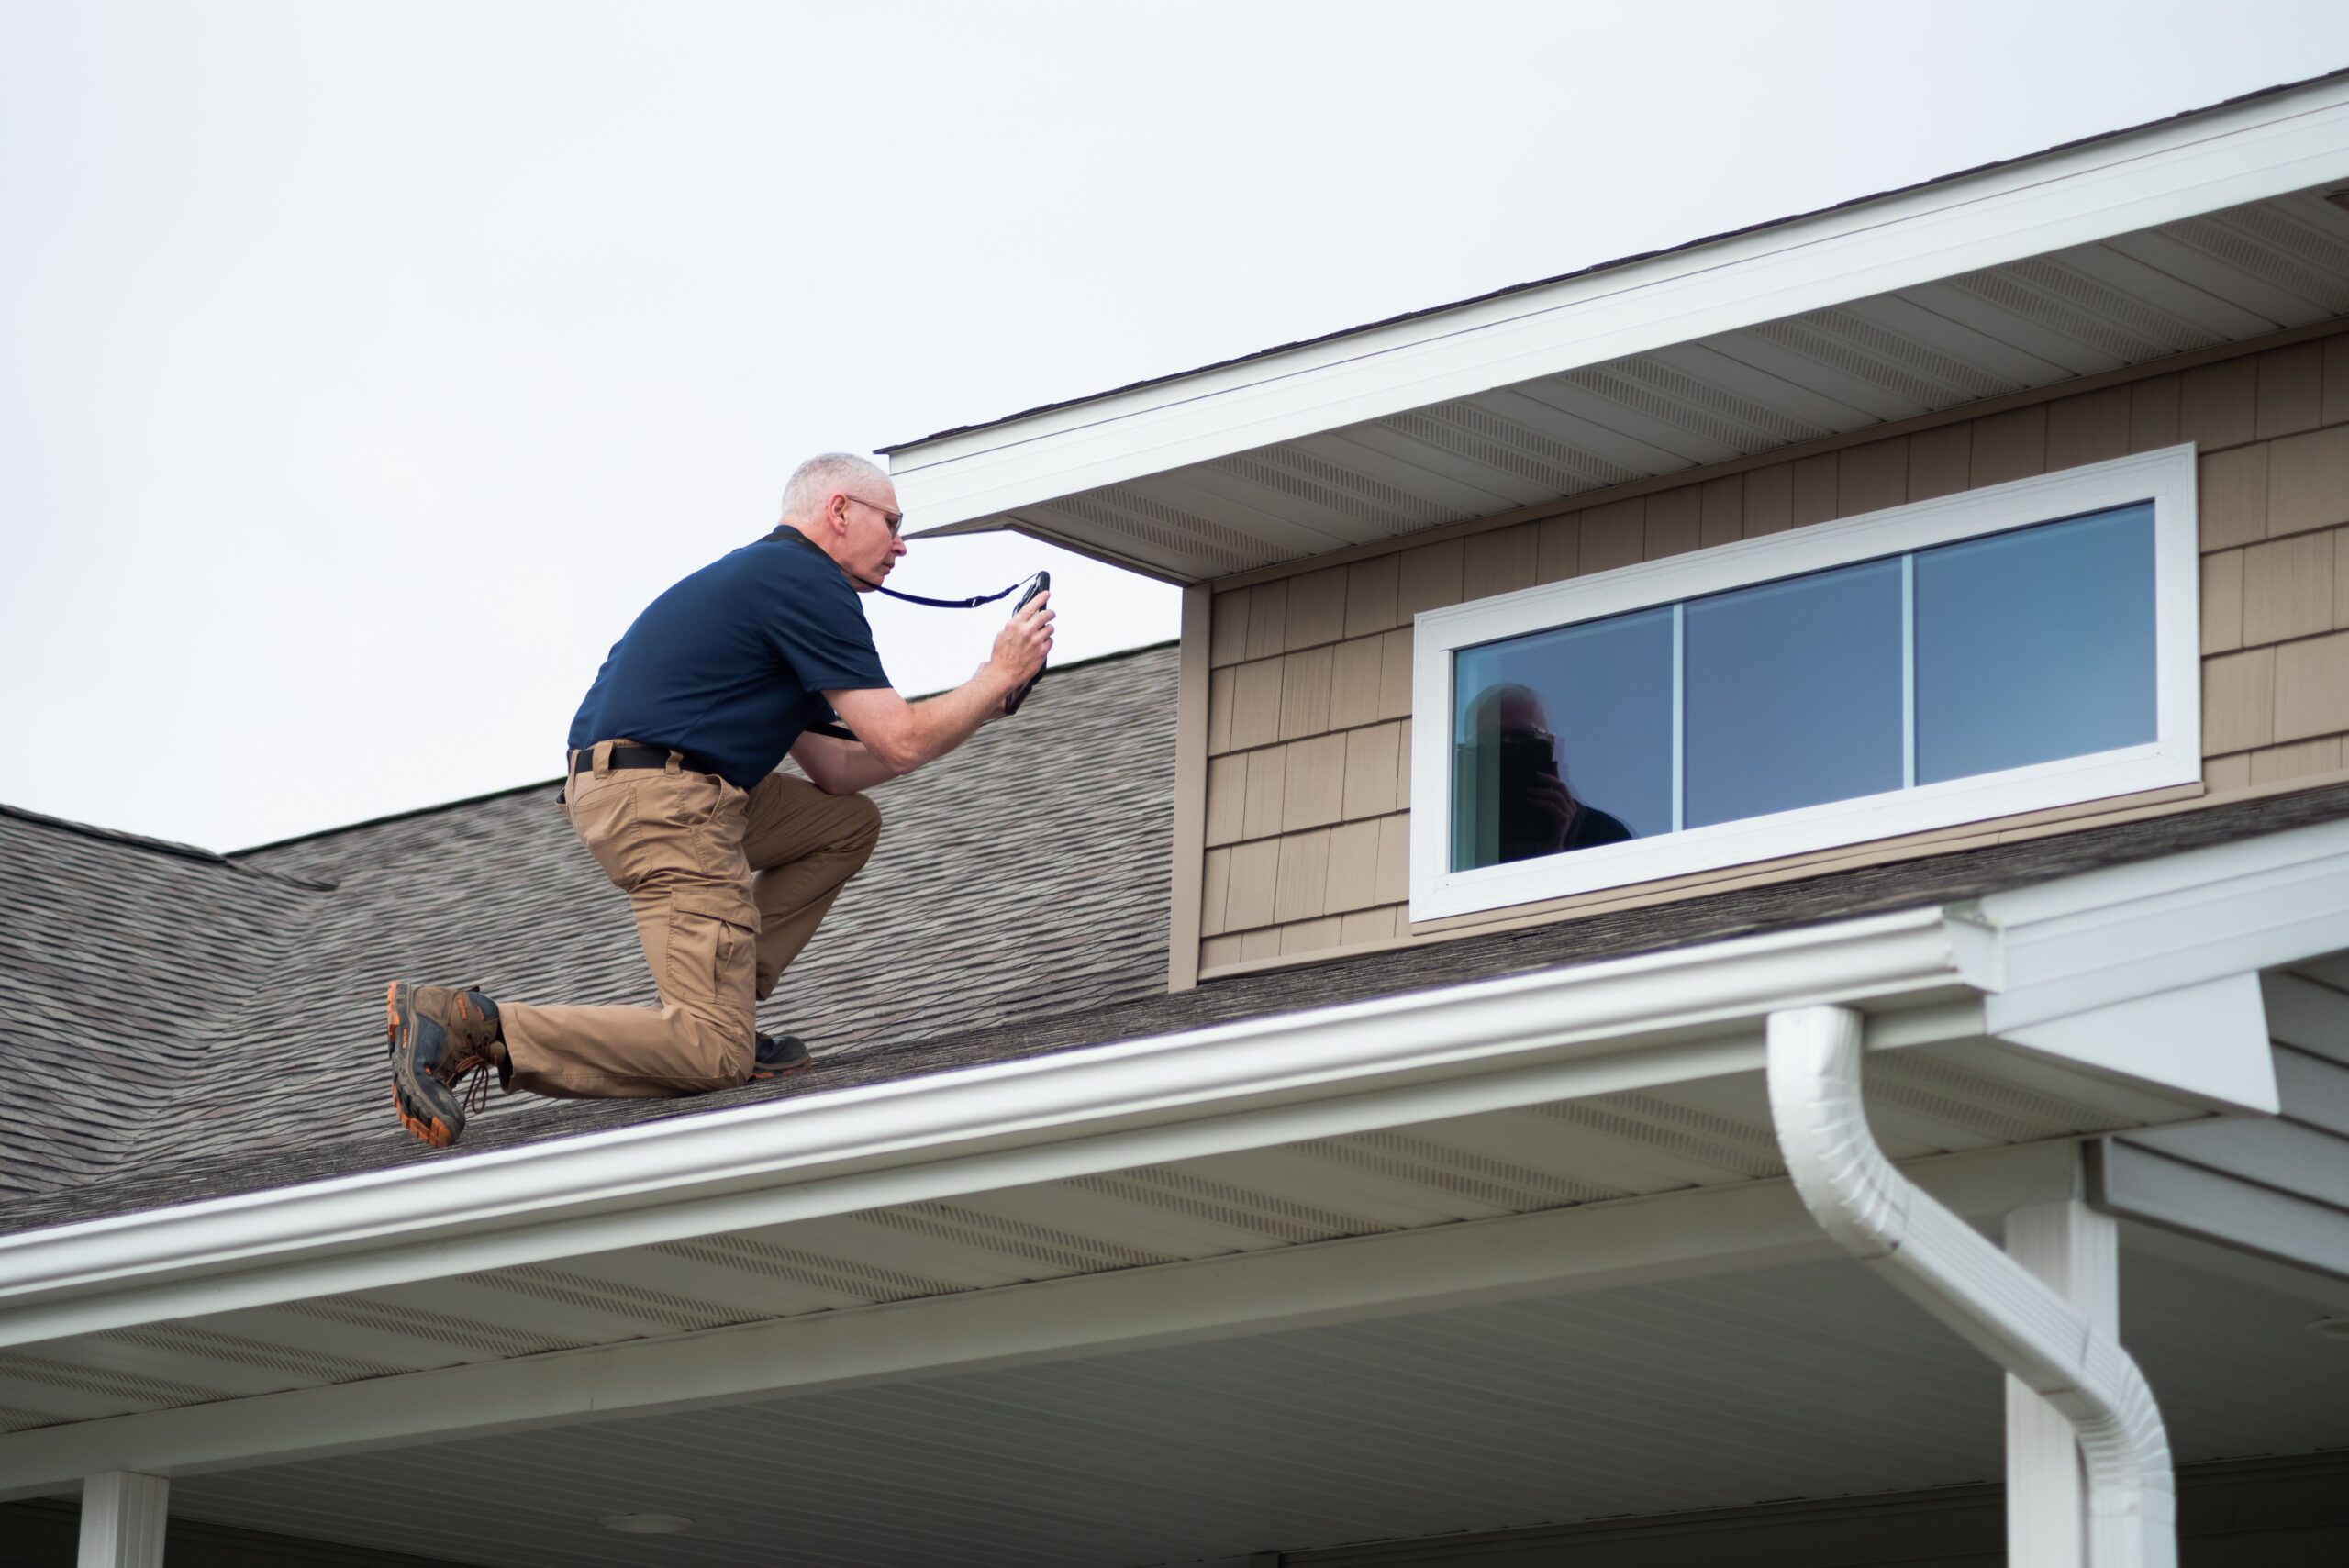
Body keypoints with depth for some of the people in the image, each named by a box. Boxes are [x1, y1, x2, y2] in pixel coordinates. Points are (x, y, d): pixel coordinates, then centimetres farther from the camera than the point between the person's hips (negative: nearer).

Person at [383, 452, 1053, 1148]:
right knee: (713, 1054, -13)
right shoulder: (810, 584, -5)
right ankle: (471, 1025, -18)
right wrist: (997, 678, 5)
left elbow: (835, 770, 26)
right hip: (658, 799, -10)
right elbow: (899, 743, -9)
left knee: (848, 825, 22)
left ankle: (722, 1002, 11)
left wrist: (980, 703, 23)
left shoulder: (769, 573, 26)